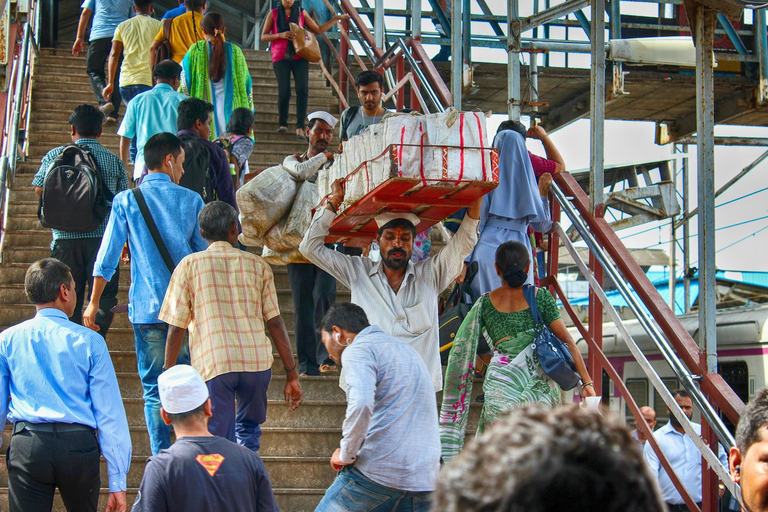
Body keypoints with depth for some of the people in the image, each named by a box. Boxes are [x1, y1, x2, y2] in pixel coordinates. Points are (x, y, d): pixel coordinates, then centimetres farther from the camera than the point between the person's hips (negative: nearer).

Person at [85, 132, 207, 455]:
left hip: (147, 308, -1)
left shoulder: (126, 201, 0)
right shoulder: (190, 200, 2)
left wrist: (93, 304, 7)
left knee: (154, 389, 5)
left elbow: (107, 258, -1)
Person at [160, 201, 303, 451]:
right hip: (257, 361, 2)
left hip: (212, 364, -2)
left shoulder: (189, 265, 8)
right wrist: (292, 374, 11)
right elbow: (275, 323, 8)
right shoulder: (258, 265, 13)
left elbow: (176, 327, 3)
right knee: (249, 429, 25)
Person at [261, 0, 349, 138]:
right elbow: (263, 36, 7)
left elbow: (318, 30, 20)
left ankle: (300, 127, -15)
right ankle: (283, 124, 11)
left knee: (302, 90, -16)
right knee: (284, 92, -11)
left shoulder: (301, 13, 14)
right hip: (280, 58, -1)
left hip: (299, 57, 1)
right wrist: (280, 35, -11)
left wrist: (337, 18, 17)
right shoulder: (274, 14, 10)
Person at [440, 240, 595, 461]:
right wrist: (587, 383, 2)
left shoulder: (485, 304, 8)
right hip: (541, 382, 0)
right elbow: (567, 340, 2)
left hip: (501, 382, 0)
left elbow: (461, 350, 11)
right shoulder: (541, 297, 6)